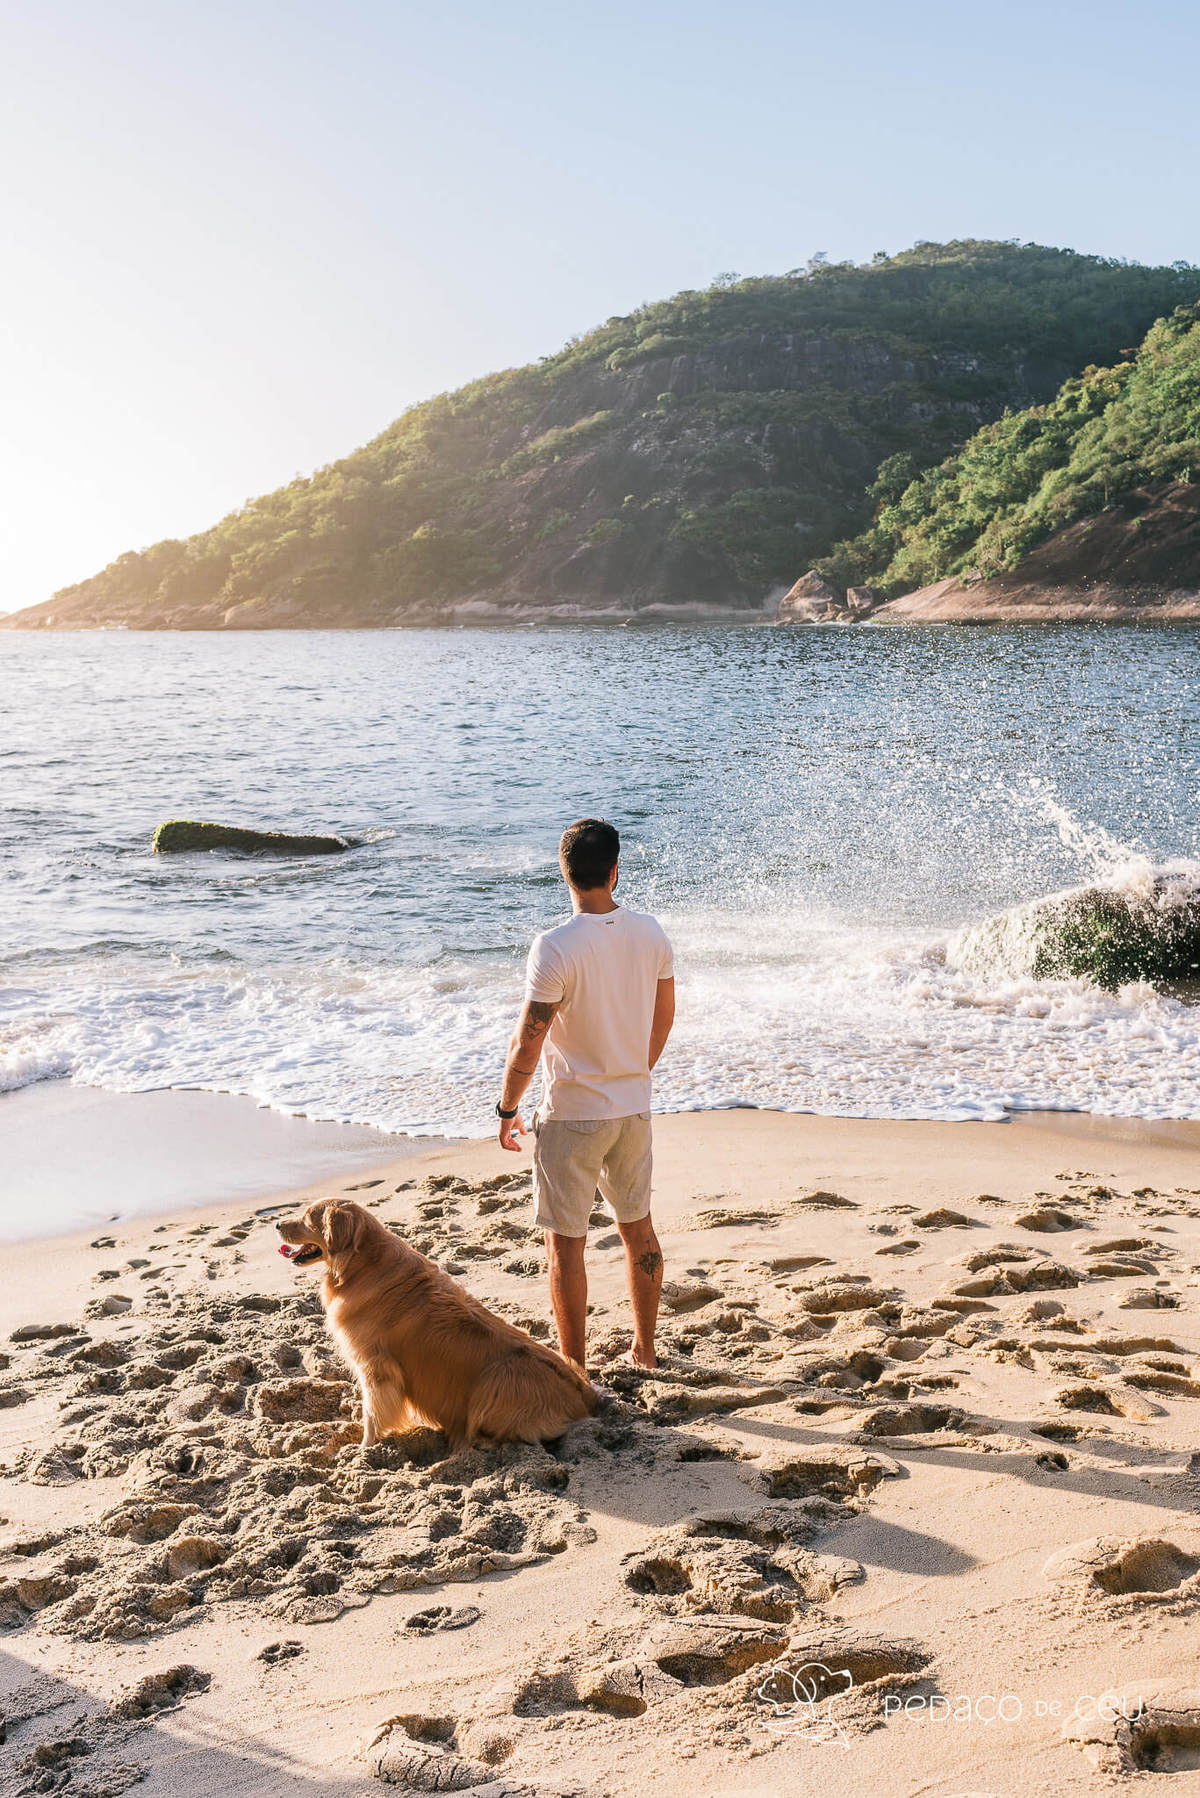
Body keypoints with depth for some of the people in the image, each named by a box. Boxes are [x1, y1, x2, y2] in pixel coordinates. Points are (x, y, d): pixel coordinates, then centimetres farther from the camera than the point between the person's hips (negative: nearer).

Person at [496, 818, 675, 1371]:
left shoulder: (555, 947, -22)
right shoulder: (651, 933, -3)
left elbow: (527, 1045, -19)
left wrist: (507, 1108, -3)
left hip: (571, 1116, -6)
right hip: (634, 1108, 6)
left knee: (565, 1242, 6)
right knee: (637, 1227, 21)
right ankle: (645, 1350, 34)